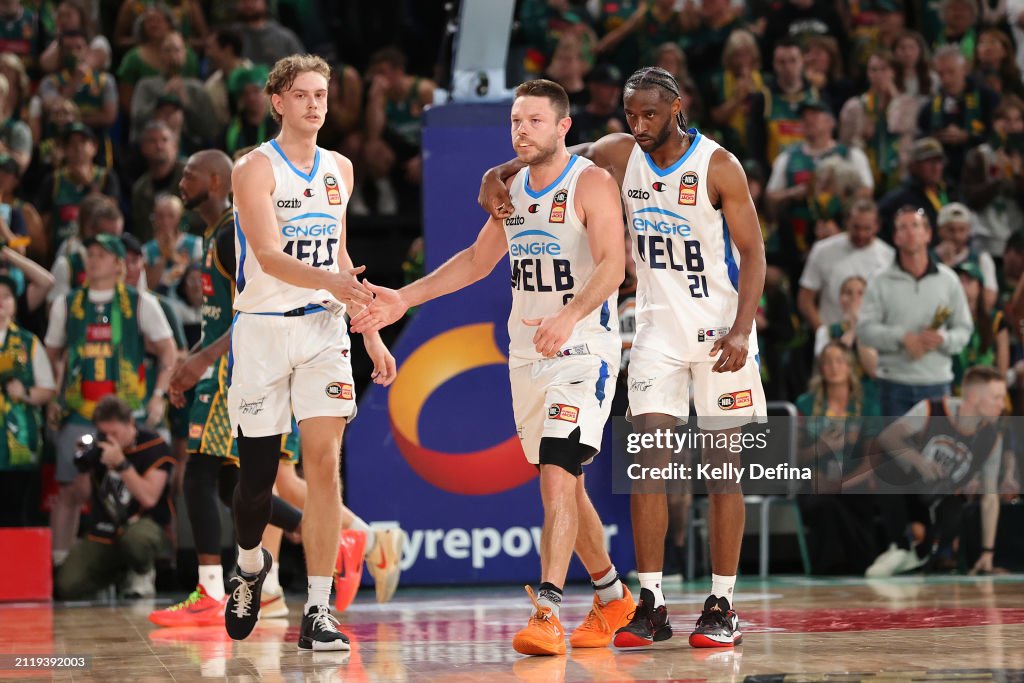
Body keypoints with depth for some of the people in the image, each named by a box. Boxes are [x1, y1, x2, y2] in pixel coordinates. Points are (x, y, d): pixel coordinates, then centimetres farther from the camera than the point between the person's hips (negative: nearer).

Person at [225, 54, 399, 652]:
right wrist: (331, 281, -37)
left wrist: (371, 331, 19)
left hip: (323, 329, 3)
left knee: (324, 458, -10)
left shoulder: (339, 169, 11)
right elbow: (269, 255, -21)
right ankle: (252, 565, 34)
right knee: (259, 470, 2)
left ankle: (319, 612, -10)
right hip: (263, 328, -3)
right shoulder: (256, 168, -8)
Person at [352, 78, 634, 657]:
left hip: (583, 348, -8)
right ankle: (613, 599, 30)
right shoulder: (512, 188, 11)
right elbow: (478, 260, 23)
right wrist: (406, 299, 16)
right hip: (527, 353, 8)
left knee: (558, 474, -20)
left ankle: (547, 615, -24)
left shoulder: (592, 183, -11)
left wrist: (568, 317, -40)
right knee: (564, 483, 14)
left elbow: (613, 264, -23)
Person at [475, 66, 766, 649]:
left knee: (722, 467, -1)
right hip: (658, 330, 4)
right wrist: (496, 176, -9)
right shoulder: (620, 155, -1)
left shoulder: (718, 167, -12)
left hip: (719, 330, -4)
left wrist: (741, 330, -20)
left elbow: (752, 252, -10)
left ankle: (723, 607, 4)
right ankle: (651, 605, -3)